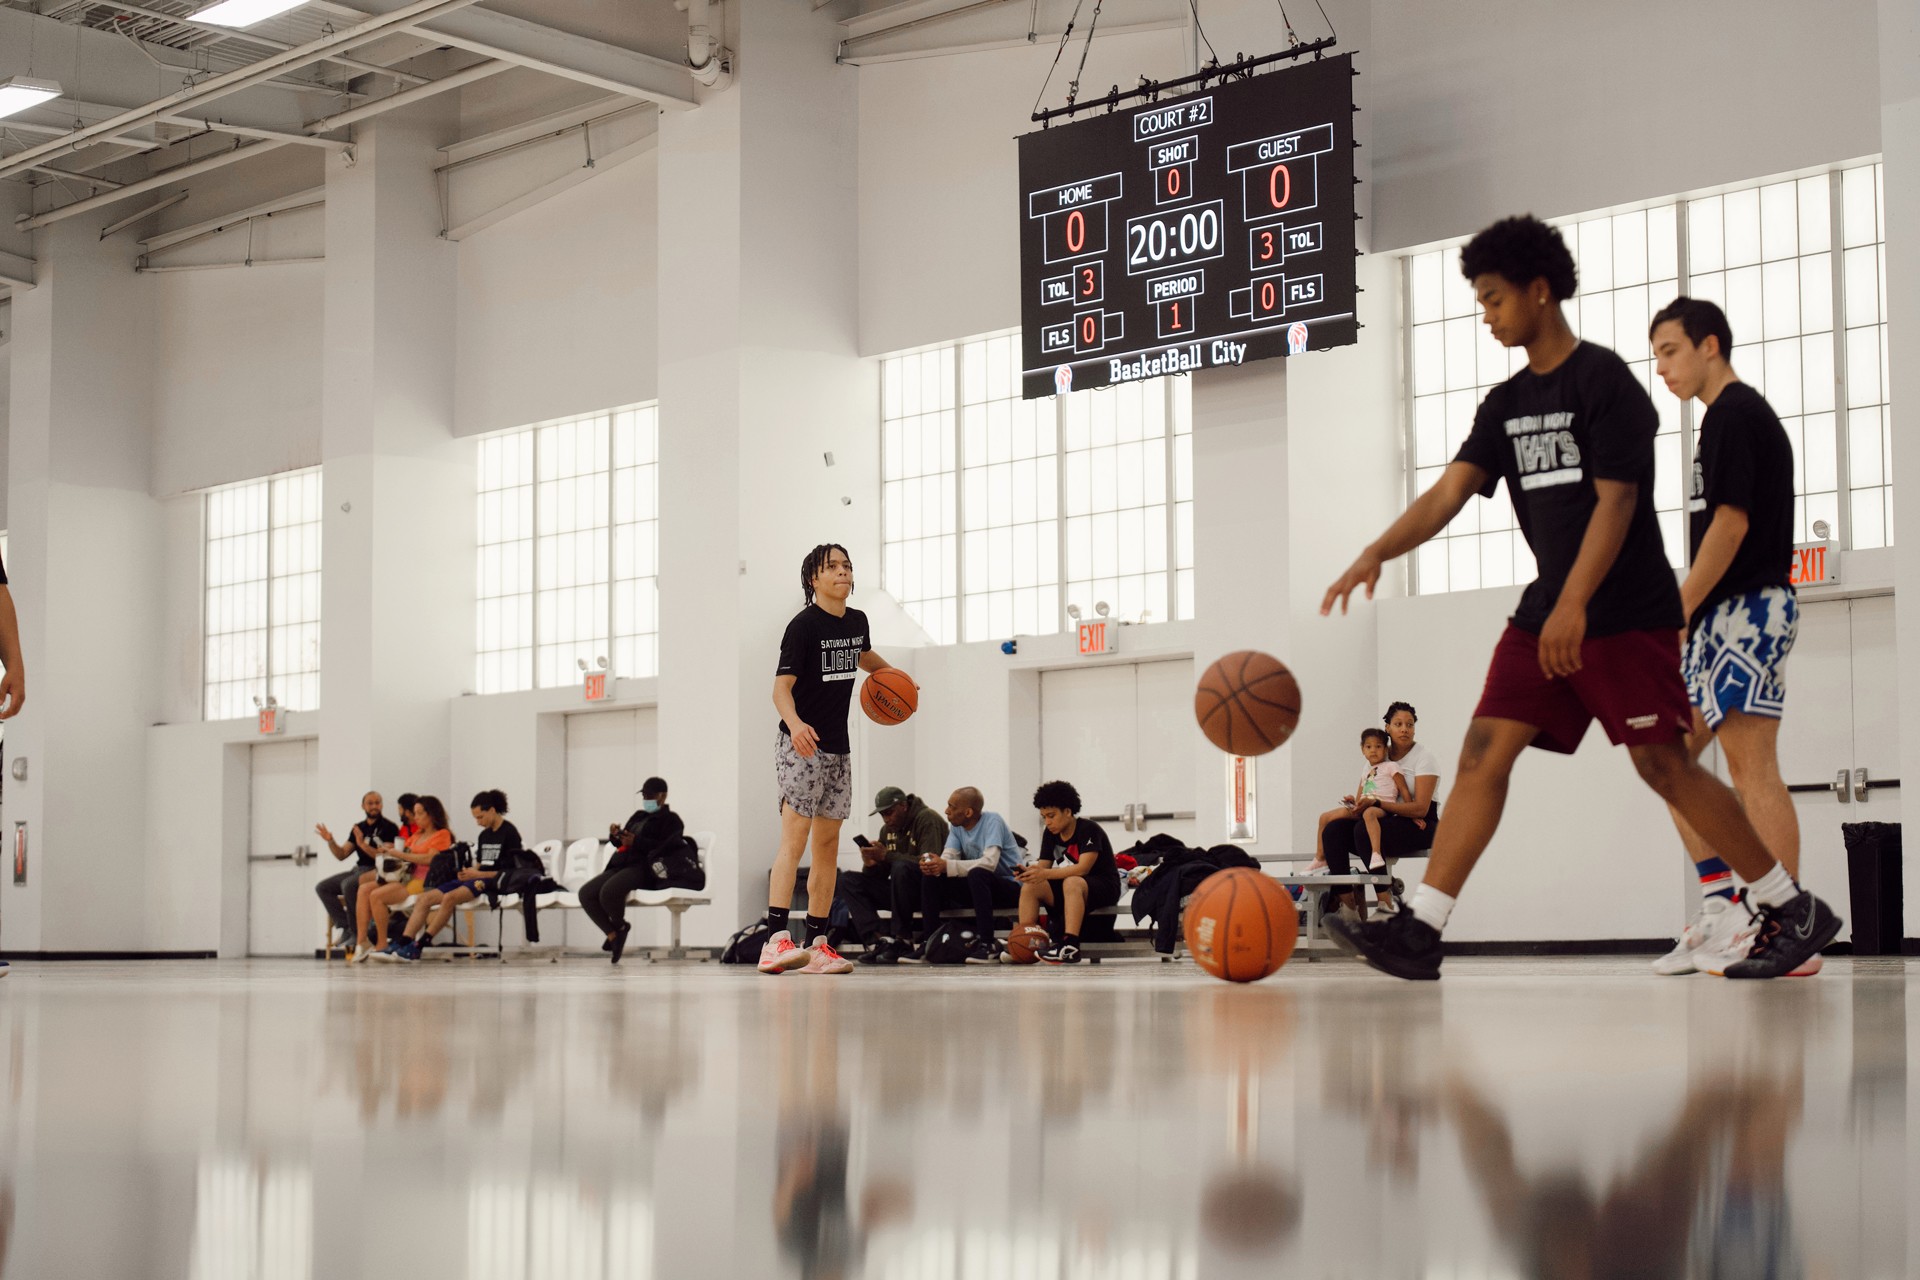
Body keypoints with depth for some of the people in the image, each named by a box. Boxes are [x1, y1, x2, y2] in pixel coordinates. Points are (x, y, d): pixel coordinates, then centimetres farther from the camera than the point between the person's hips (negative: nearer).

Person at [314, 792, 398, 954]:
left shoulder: (389, 828, -6)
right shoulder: (358, 828, 15)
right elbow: (341, 855, 13)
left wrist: (363, 845, -23)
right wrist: (330, 841, -4)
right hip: (357, 870, 8)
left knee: (348, 885, -33)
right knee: (322, 887, -3)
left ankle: (357, 933, -23)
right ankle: (346, 928, -13)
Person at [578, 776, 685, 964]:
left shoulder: (671, 820, 5)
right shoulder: (638, 816, 28)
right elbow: (623, 843, 30)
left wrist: (636, 841, -19)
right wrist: (616, 836, 5)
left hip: (643, 868, -8)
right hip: (620, 865, 8)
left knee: (608, 891, -34)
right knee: (586, 893, -13)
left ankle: (620, 926, -4)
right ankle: (613, 935, -10)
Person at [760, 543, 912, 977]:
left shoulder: (857, 621, 9)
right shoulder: (804, 626, -12)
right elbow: (781, 686, -19)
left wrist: (890, 671, 16)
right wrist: (794, 724, -37)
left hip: (837, 747, 8)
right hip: (800, 745, -8)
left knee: (828, 844, 8)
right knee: (795, 839, -17)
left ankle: (817, 944, 12)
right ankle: (776, 940, -24)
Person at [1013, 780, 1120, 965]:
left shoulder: (1089, 829, -17)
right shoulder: (1050, 835, 4)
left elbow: (1083, 868, -28)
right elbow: (1043, 867, -1)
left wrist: (1046, 874, -36)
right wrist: (1029, 872, -26)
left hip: (1104, 886, -7)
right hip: (1065, 888, 7)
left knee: (1072, 882, -39)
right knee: (1029, 887, -15)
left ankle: (1070, 946, -48)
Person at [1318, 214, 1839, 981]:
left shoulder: (1604, 381, -9)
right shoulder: (1507, 404, 13)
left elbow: (1617, 500, -16)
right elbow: (1448, 492, 7)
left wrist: (1576, 604, -26)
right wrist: (1377, 554, -10)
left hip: (1627, 615, -7)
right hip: (1548, 612, 7)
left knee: (1664, 764, -6)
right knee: (1484, 752, -4)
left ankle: (1792, 910, 8)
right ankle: (1418, 932, -9)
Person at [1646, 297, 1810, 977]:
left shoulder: (1734, 412, -8)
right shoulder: (1736, 415, 21)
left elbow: (1732, 521, -17)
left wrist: (1678, 610, -15)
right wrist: (1686, 615, 17)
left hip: (1746, 608, -10)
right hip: (1725, 614, 10)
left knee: (1750, 761, -12)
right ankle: (1721, 910, 10)